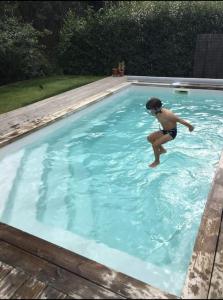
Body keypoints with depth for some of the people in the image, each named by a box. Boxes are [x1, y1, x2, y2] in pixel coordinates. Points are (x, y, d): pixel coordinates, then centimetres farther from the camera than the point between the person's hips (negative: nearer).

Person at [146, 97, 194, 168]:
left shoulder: (167, 114, -32)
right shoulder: (157, 113, -6)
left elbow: (180, 120, -23)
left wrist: (190, 126, -14)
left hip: (171, 132, -9)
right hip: (164, 131, 9)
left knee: (155, 144, -18)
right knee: (150, 138, 4)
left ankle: (157, 161, 6)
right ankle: (162, 149, 23)